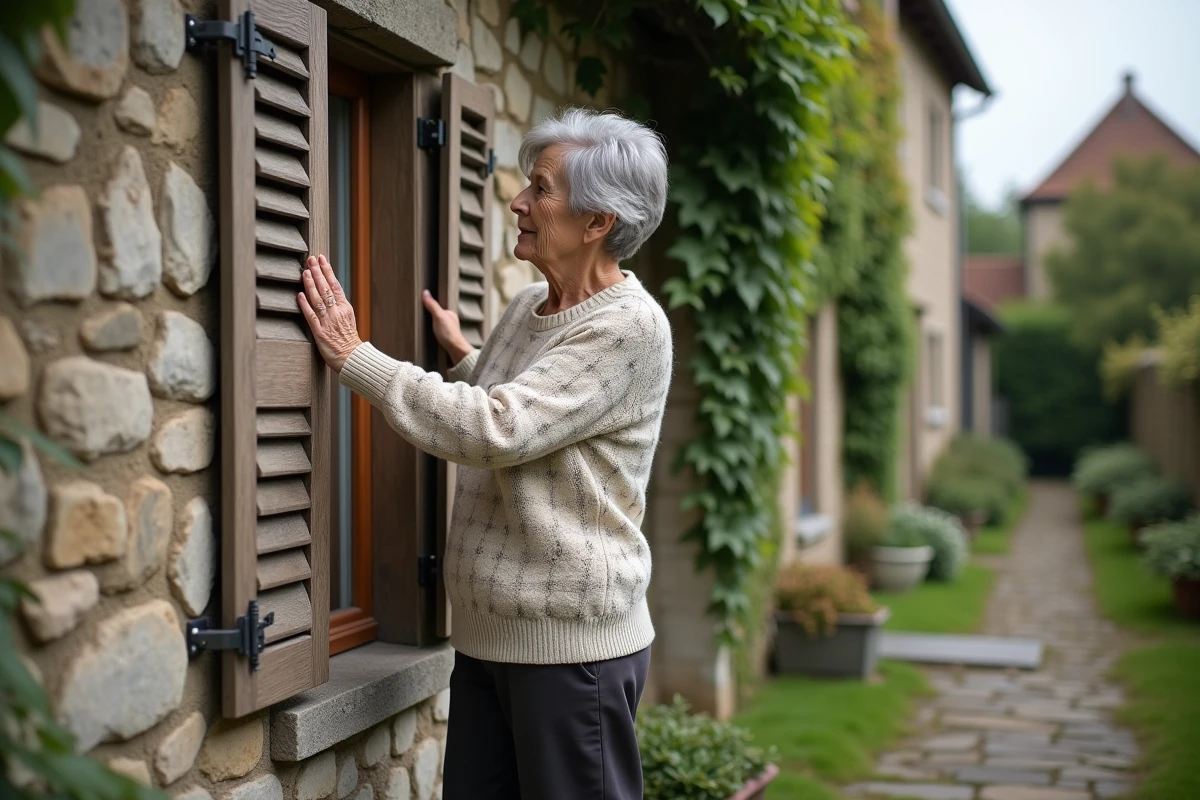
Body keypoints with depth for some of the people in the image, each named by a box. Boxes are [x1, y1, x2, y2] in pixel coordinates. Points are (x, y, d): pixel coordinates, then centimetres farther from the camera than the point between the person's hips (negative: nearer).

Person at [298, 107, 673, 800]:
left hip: (572, 642, -8)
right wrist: (464, 355, 17)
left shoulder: (629, 325, -15)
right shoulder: (528, 307, 11)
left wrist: (353, 355, -18)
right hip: (487, 635, 8)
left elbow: (494, 431, -25)